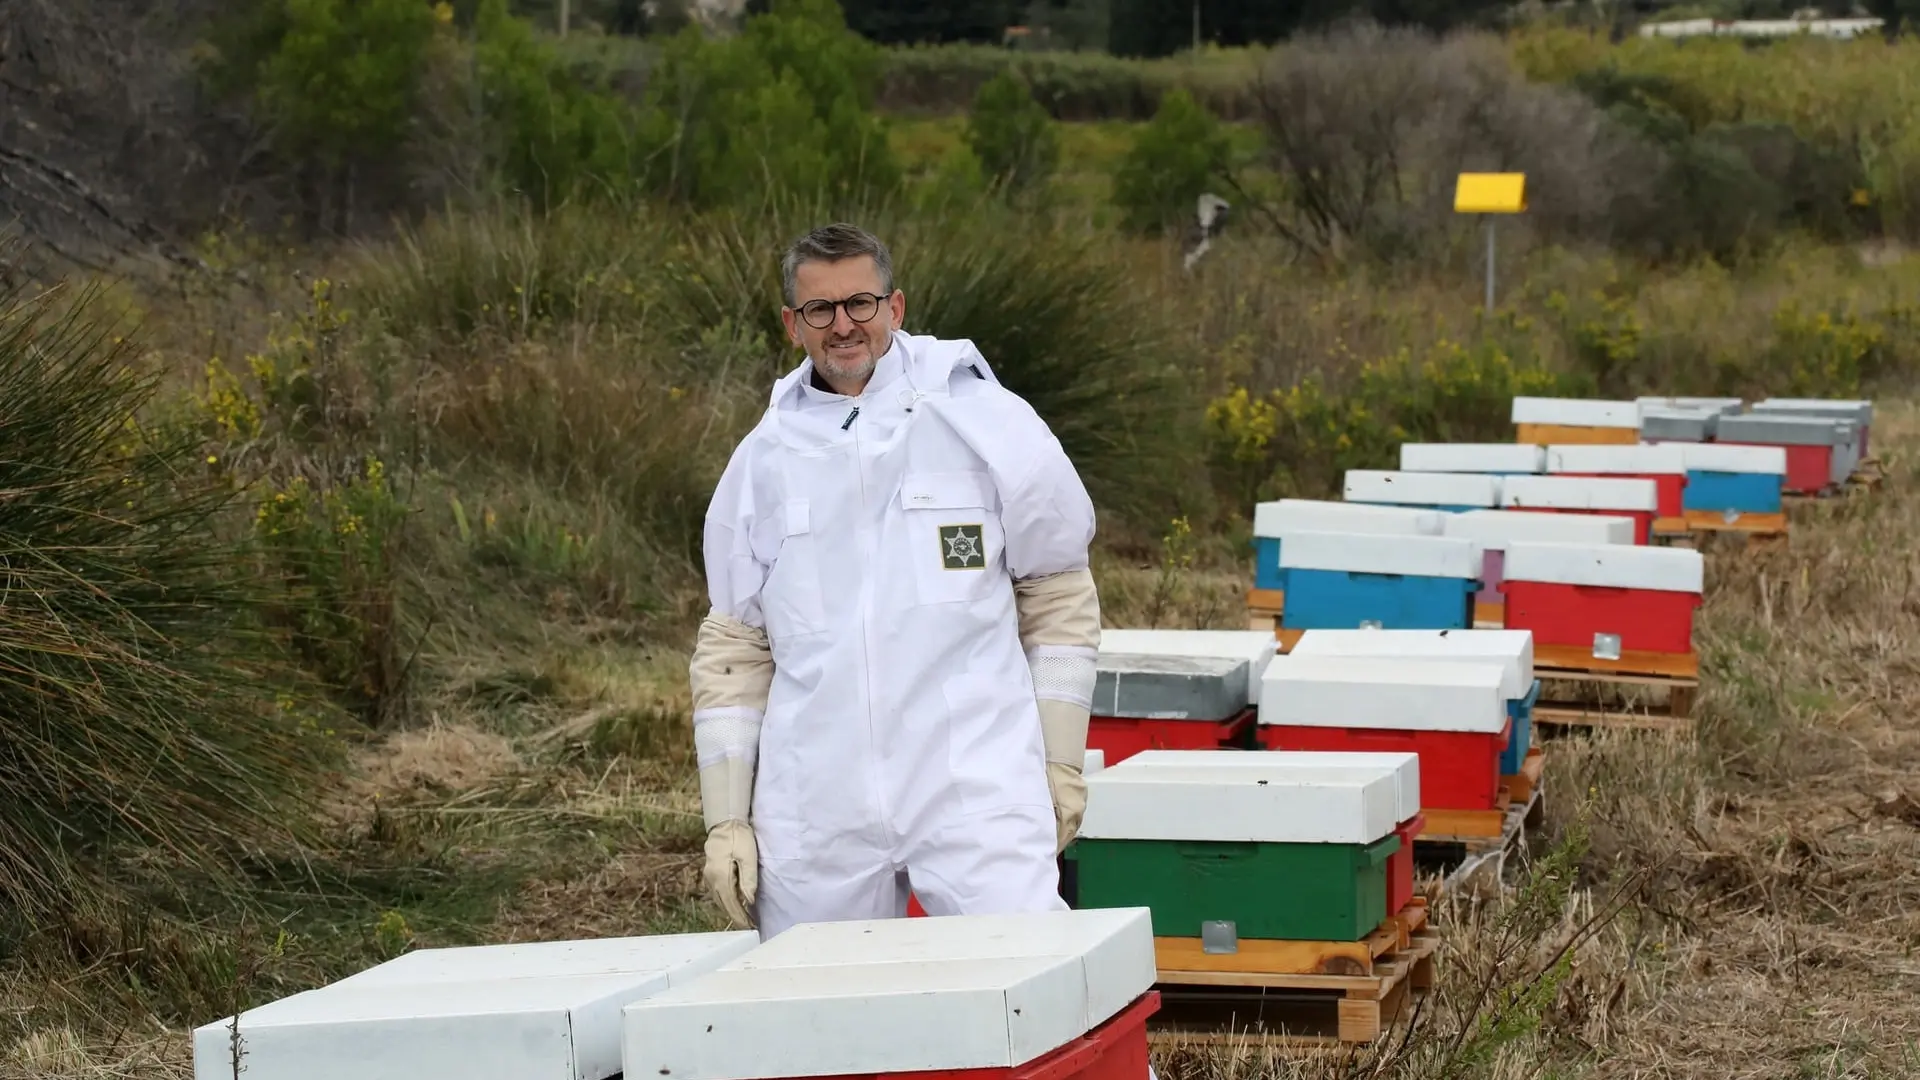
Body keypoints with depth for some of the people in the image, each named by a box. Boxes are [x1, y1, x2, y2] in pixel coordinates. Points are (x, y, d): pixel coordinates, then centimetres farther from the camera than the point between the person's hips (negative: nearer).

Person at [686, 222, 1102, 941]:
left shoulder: (987, 421, 4)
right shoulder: (764, 459, 11)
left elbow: (1059, 595, 9)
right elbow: (734, 644, 14)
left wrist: (1060, 760, 5)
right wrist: (726, 816, 8)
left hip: (976, 792, -2)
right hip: (812, 815, 3)